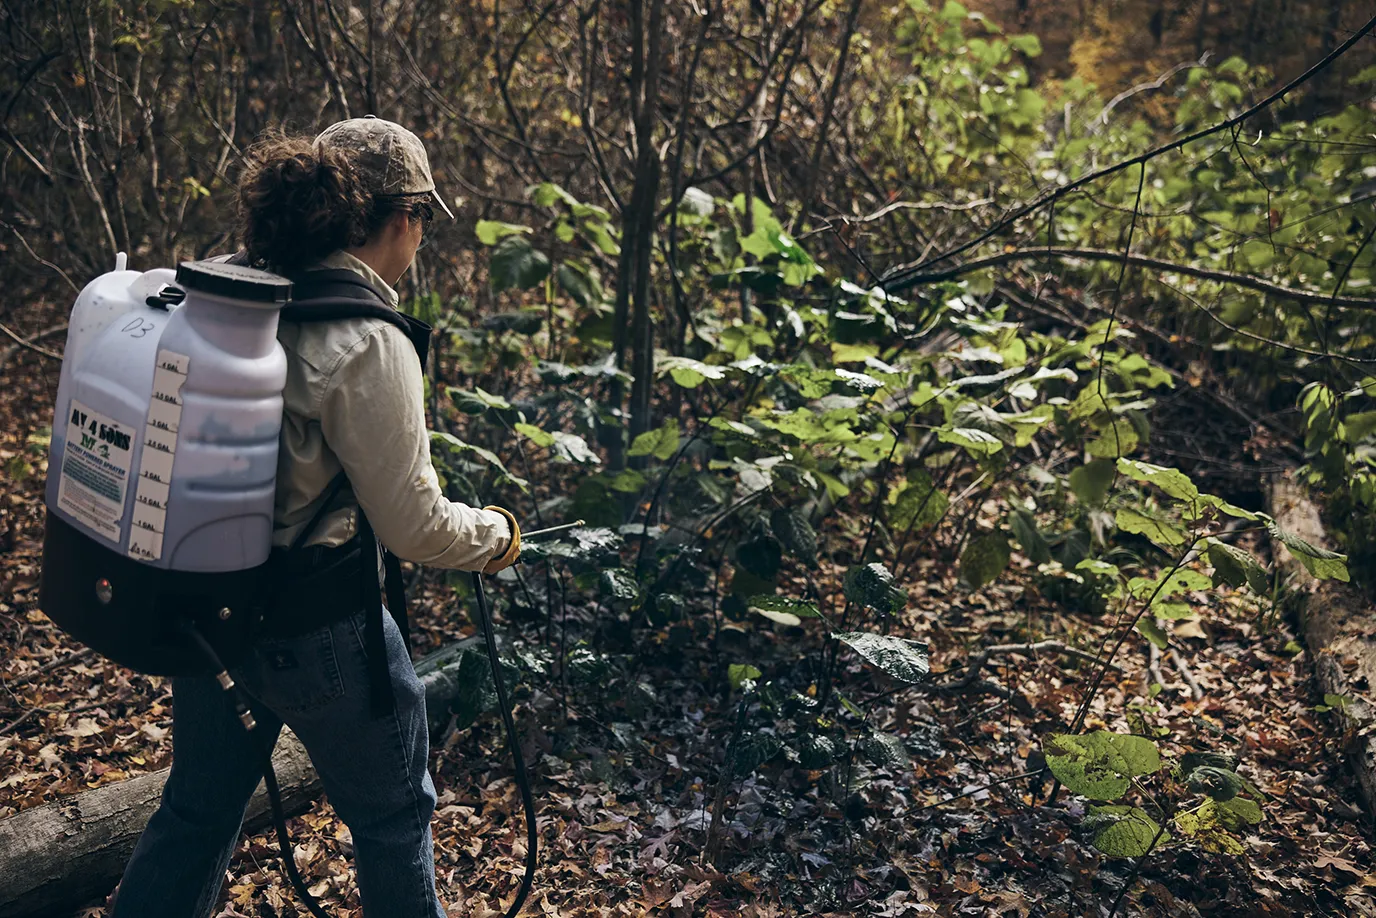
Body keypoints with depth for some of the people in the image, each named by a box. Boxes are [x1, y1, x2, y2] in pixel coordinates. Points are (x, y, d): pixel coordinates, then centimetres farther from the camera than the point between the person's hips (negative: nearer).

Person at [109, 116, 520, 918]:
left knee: (198, 811, 24)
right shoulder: (369, 347, -23)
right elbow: (415, 528, -17)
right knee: (394, 817, 18)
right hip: (317, 630, -7)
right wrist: (499, 535, 1)